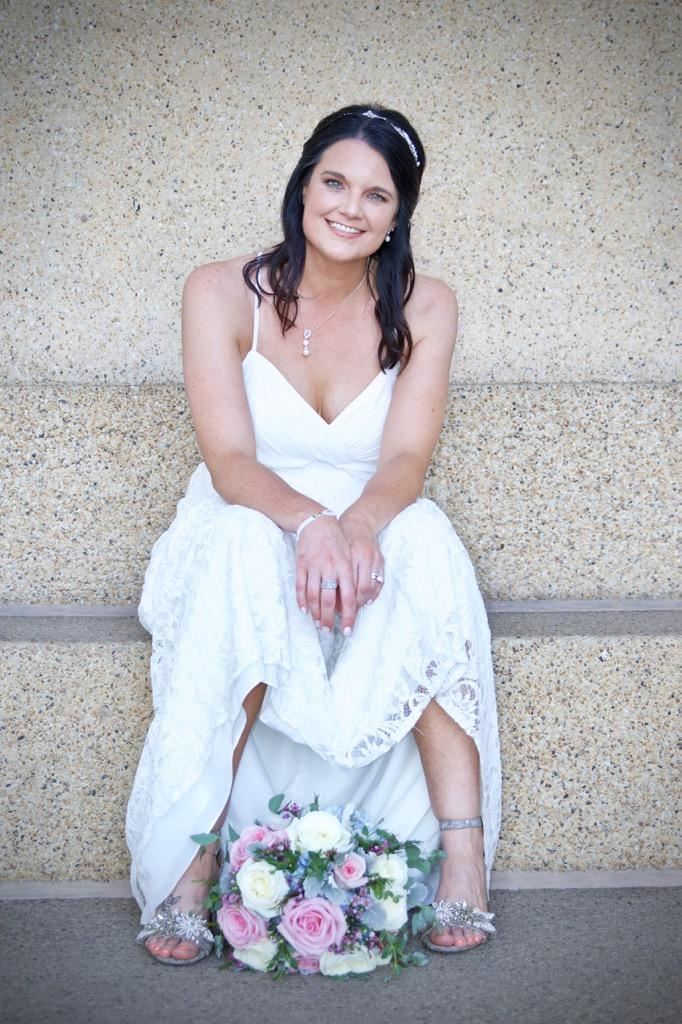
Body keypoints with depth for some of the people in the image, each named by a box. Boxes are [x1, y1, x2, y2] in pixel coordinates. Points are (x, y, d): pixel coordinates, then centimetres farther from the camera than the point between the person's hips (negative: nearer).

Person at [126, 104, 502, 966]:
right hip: (243, 539, -1)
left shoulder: (423, 309, -2)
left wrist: (359, 525, -36)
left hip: (374, 540, 2)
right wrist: (309, 521, -39)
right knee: (246, 547, -37)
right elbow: (229, 460, -17)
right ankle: (193, 861, -34)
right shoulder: (222, 294, -8)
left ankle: (462, 860, -35)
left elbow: (406, 462, -13)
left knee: (426, 541, -32)